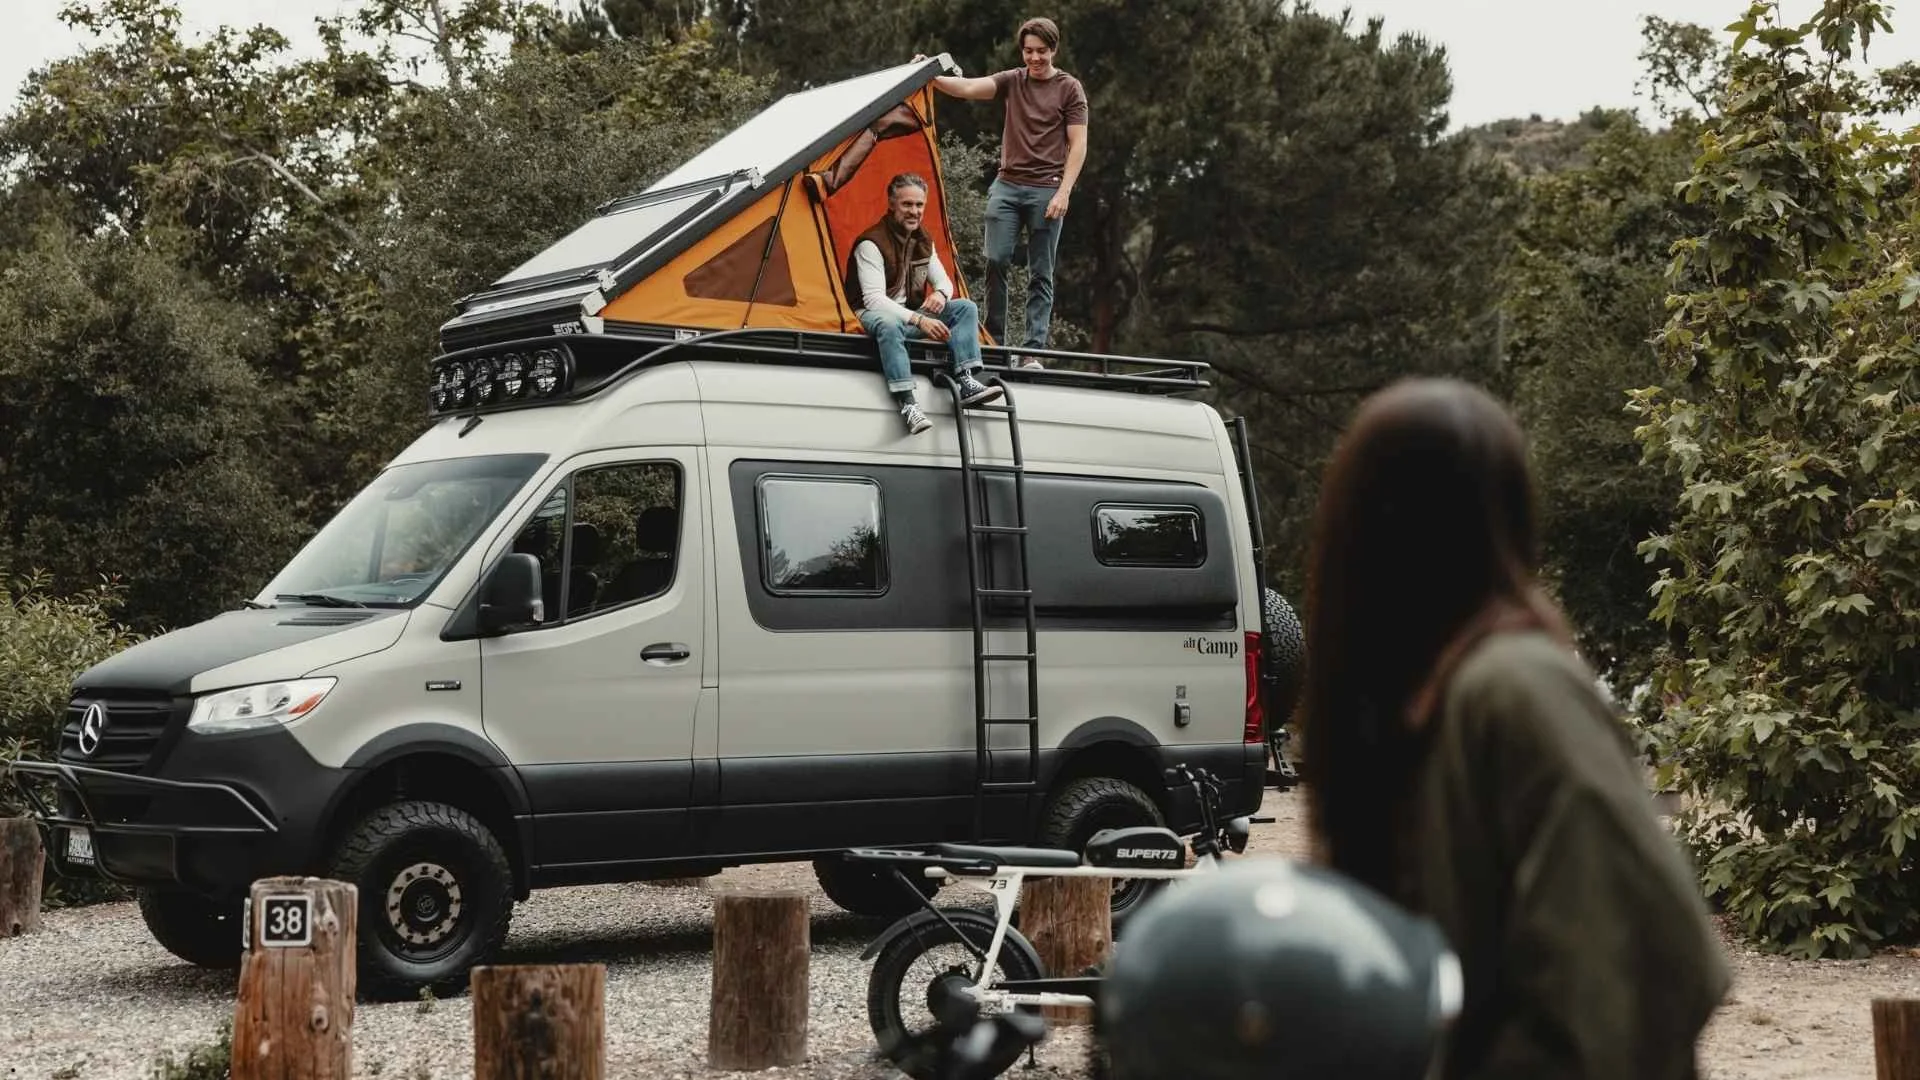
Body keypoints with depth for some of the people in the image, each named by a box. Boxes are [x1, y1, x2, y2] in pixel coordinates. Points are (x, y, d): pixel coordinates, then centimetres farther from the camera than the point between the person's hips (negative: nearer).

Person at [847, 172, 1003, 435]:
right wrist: (919, 320, -34)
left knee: (965, 308, -9)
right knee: (889, 325, -42)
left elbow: (943, 280, 14)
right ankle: (907, 403, -50)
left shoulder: (923, 241, 9)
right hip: (876, 316, -7)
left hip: (911, 316, 7)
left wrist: (941, 294, -14)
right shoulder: (871, 244, -16)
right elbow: (874, 299, -24)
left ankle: (967, 383, -25)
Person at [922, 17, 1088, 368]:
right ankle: (994, 339, 3)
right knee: (996, 260, -7)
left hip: (1046, 190, -2)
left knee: (1040, 274, -1)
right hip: (1007, 185, 2)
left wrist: (1063, 191, -11)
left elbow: (1078, 145, -1)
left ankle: (1034, 351, -1)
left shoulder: (1069, 89, 4)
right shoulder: (1011, 81, 10)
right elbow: (969, 88, -7)